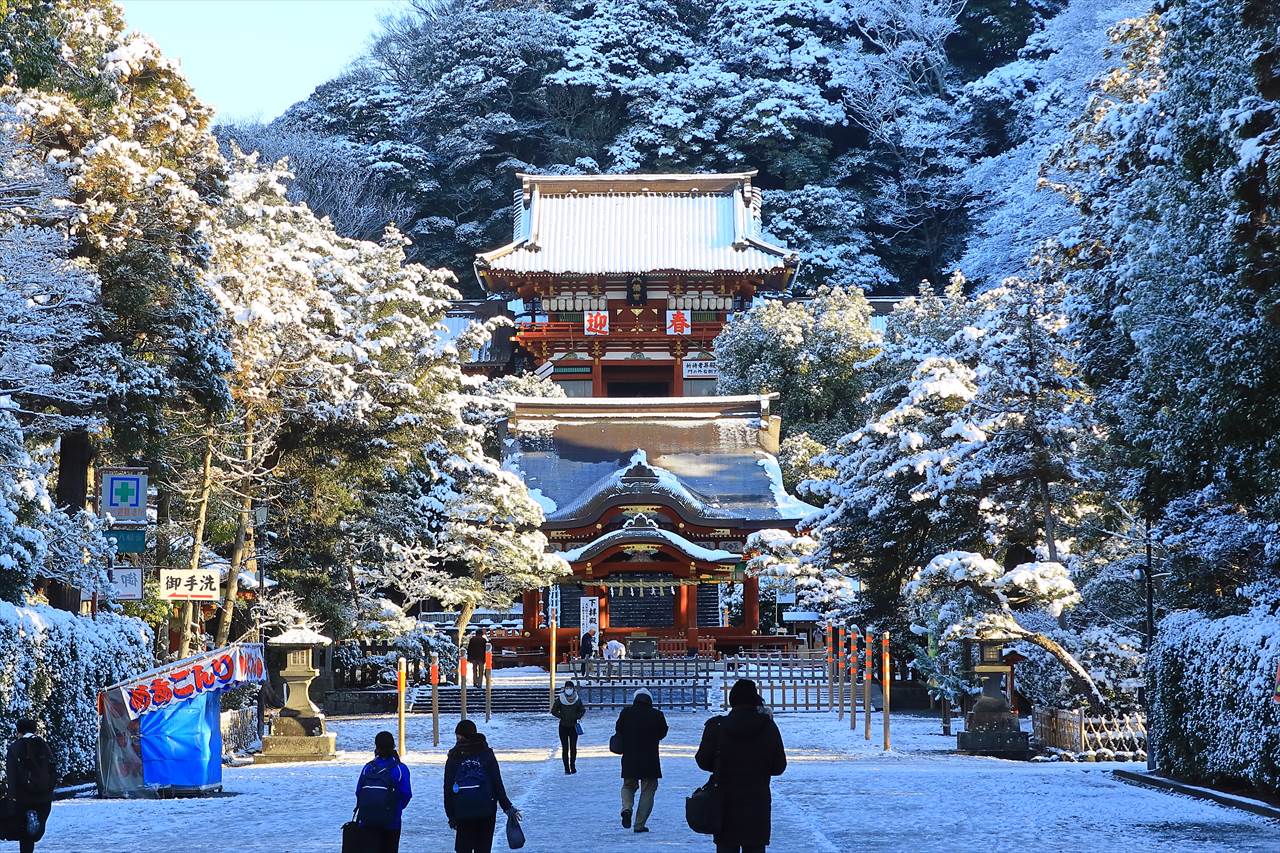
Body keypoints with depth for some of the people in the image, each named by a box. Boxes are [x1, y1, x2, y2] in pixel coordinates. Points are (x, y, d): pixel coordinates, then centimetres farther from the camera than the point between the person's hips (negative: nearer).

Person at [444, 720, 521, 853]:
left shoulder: (454, 758, 1)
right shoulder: (486, 754, 2)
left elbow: (448, 789, 1)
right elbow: (498, 783, -1)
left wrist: (450, 815, 7)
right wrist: (507, 807, 4)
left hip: (462, 813, 0)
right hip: (486, 811, 0)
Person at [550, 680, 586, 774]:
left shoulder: (577, 699, -1)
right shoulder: (560, 699, -5)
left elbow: (583, 710, 9)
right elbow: (554, 711, 2)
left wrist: (577, 717, -7)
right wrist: (561, 717, -9)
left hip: (573, 726, 1)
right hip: (563, 727, -1)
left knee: (573, 748, 3)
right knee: (565, 748, -2)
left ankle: (572, 766, 17)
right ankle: (566, 768, 1)